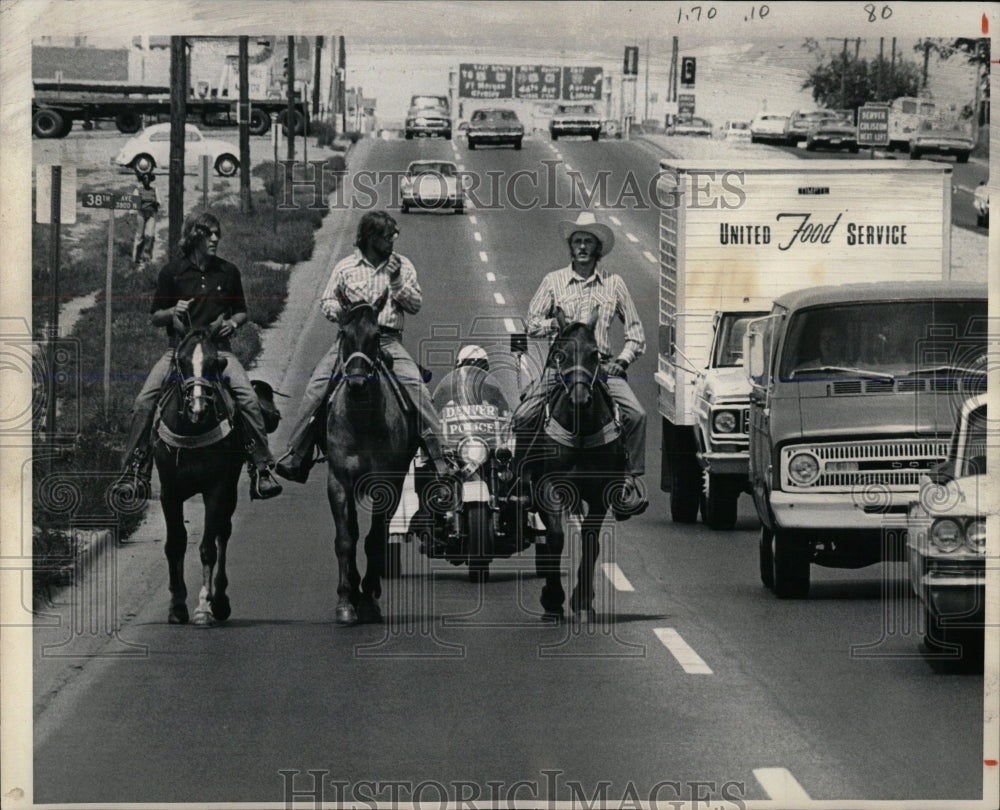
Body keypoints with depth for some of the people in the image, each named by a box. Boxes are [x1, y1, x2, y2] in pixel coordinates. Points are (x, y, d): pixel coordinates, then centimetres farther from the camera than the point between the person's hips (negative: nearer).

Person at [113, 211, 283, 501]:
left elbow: (241, 312, 20)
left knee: (249, 398, -23)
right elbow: (155, 318, 10)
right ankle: (134, 472, -9)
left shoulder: (228, 271, 8)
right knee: (144, 401, -18)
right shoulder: (172, 272, 5)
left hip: (217, 347, 0)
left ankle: (262, 469, -15)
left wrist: (233, 322, -3)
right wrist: (173, 311, -11)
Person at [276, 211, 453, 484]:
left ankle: (437, 454, -17)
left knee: (415, 384, -23)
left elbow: (416, 305, 6)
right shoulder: (345, 267, 9)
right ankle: (297, 453, -5)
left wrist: (396, 281, -9)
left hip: (388, 340, -1)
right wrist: (338, 310, -6)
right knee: (317, 386, -15)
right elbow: (327, 300, 17)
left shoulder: (402, 265, 10)